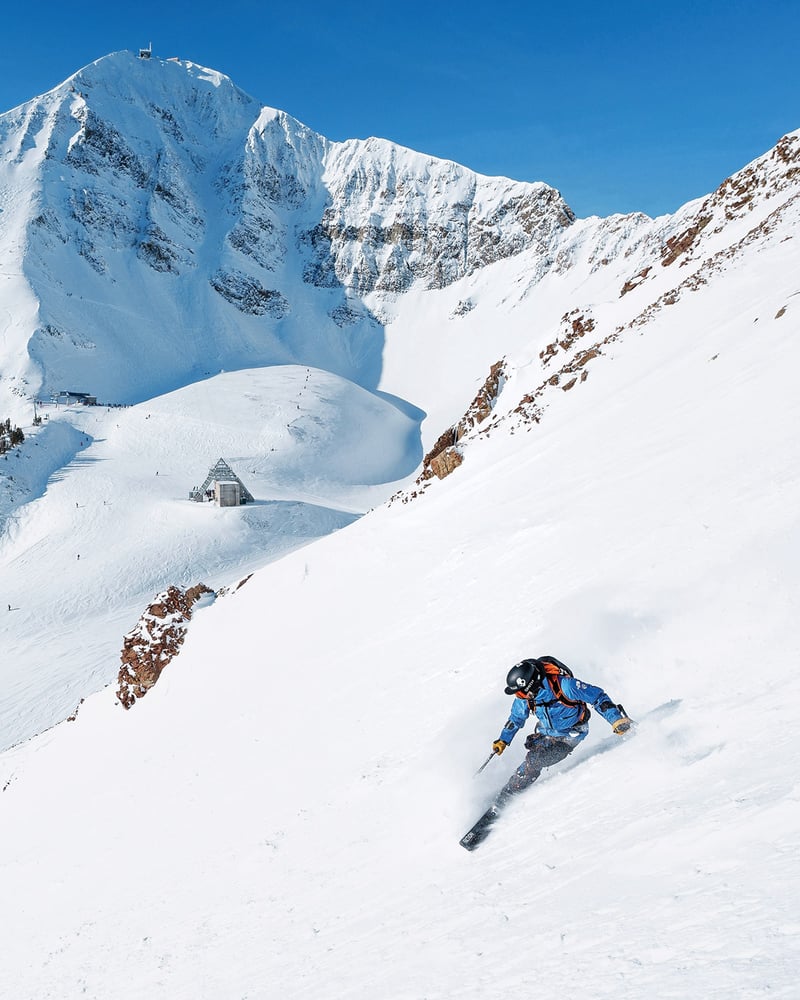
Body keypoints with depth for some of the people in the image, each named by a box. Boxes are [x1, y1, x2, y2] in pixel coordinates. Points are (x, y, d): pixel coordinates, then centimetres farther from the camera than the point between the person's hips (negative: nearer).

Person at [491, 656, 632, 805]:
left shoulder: (563, 685, -34)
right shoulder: (525, 695, -16)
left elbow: (597, 696, -24)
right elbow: (517, 717, 5)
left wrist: (616, 719, -27)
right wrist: (503, 740, 8)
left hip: (570, 735, -6)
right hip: (545, 732, 6)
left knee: (533, 761, -18)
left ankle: (506, 799, -5)